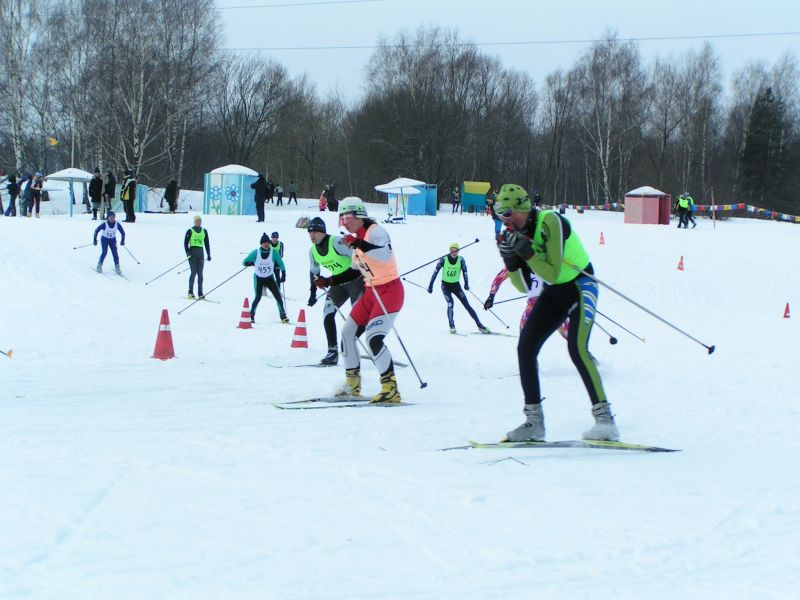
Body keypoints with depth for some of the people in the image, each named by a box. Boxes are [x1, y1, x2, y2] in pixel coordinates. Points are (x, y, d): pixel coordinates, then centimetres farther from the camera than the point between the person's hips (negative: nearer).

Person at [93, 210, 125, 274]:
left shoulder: (117, 224, -14)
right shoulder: (104, 224, -21)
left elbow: (123, 232, 1)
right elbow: (96, 231, -11)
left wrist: (123, 240, -6)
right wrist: (95, 240, -12)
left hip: (113, 240, 2)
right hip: (104, 239, -2)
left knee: (115, 253, -12)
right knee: (104, 252, -18)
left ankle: (117, 267, -2)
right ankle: (99, 265, 0)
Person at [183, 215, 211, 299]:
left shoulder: (204, 231, 11)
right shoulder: (190, 231, 0)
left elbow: (207, 243, 15)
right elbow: (185, 243, 0)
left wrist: (209, 254, 10)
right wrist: (187, 253, -10)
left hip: (200, 253, 3)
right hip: (192, 253, -3)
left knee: (200, 273, 0)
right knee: (193, 272, -9)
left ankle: (200, 293, 1)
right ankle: (190, 291, -1)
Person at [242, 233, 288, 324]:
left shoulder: (274, 252, -9)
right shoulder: (256, 252, -11)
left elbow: (281, 263, 3)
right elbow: (244, 262, -5)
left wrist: (284, 274, -6)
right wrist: (250, 263, -27)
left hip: (270, 278, 2)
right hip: (258, 278, -2)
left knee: (278, 296, -6)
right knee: (258, 297, -17)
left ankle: (283, 316, 5)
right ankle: (251, 316, -4)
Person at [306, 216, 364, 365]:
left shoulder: (337, 243, -23)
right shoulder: (313, 251, 1)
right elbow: (314, 272, 17)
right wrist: (313, 293, 15)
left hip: (355, 279, -7)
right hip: (338, 282, 7)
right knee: (327, 312, -9)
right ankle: (333, 352, -9)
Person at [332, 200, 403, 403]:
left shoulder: (376, 232, -14)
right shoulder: (357, 238, 12)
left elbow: (385, 254, -35)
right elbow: (357, 271, 23)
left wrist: (358, 244, -39)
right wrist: (328, 281, 20)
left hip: (389, 289, -10)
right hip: (371, 292, 10)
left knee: (374, 338, -22)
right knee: (348, 333, 10)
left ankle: (391, 390, -22)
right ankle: (352, 385, 23)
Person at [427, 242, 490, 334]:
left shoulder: (461, 260, -9)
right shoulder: (444, 259, -12)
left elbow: (465, 271, -15)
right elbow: (436, 272, -9)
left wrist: (466, 283, -30)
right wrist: (430, 285, -10)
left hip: (456, 285, 1)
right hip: (445, 285, -1)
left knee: (467, 305, -5)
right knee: (450, 304, -23)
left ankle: (480, 325, -3)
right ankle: (452, 327, -17)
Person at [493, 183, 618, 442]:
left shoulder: (550, 222, -25)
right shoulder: (517, 232, -3)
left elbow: (553, 274, -28)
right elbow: (523, 287, -1)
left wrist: (526, 251, -33)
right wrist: (510, 258, -17)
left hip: (580, 286, -8)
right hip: (553, 293, 8)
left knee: (577, 348, -25)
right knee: (525, 347, -3)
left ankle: (604, 418, -23)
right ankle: (534, 421, 2)